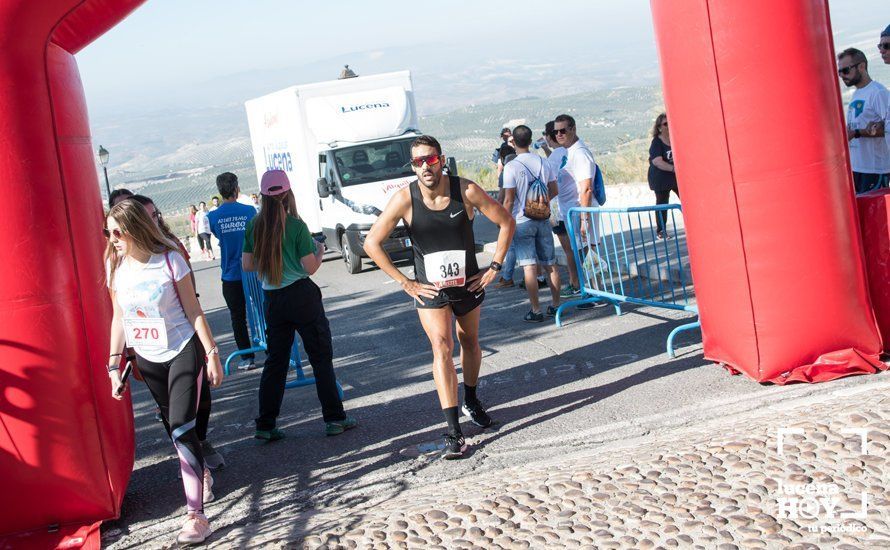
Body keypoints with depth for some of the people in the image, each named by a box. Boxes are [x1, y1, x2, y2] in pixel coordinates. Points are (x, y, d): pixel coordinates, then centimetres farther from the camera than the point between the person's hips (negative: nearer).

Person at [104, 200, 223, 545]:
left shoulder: (169, 260, -14)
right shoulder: (116, 267, -1)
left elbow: (193, 311, -8)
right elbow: (119, 318, 8)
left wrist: (211, 354, -7)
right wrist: (113, 365, 7)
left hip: (183, 352, -5)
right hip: (147, 360, 5)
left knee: (181, 427, -14)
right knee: (173, 426, 14)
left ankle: (196, 515, -11)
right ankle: (202, 474, 41)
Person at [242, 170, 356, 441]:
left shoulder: (254, 225, 0)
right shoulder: (296, 226, -11)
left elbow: (247, 265, 6)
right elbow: (310, 267, -11)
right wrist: (320, 251, 9)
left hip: (273, 300, 4)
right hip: (302, 296, -4)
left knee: (275, 361, 12)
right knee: (321, 357, 6)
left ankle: (265, 425, 13)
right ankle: (334, 419, 10)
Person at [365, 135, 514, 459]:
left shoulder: (466, 191, -15)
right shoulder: (405, 199, -17)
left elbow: (505, 222, -3)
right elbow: (372, 243, -10)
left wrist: (494, 267, -5)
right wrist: (405, 283, -11)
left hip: (468, 283, 2)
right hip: (429, 288, -2)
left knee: (469, 343, 19)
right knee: (442, 349, -16)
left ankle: (471, 400, 45)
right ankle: (454, 432, -17)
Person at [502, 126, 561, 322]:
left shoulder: (511, 166, -13)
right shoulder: (544, 163, 2)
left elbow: (509, 199, -13)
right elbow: (554, 191, 9)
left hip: (522, 222, -4)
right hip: (543, 220, 4)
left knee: (530, 266, -2)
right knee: (550, 264, 11)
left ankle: (536, 310, 0)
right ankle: (556, 305, 18)